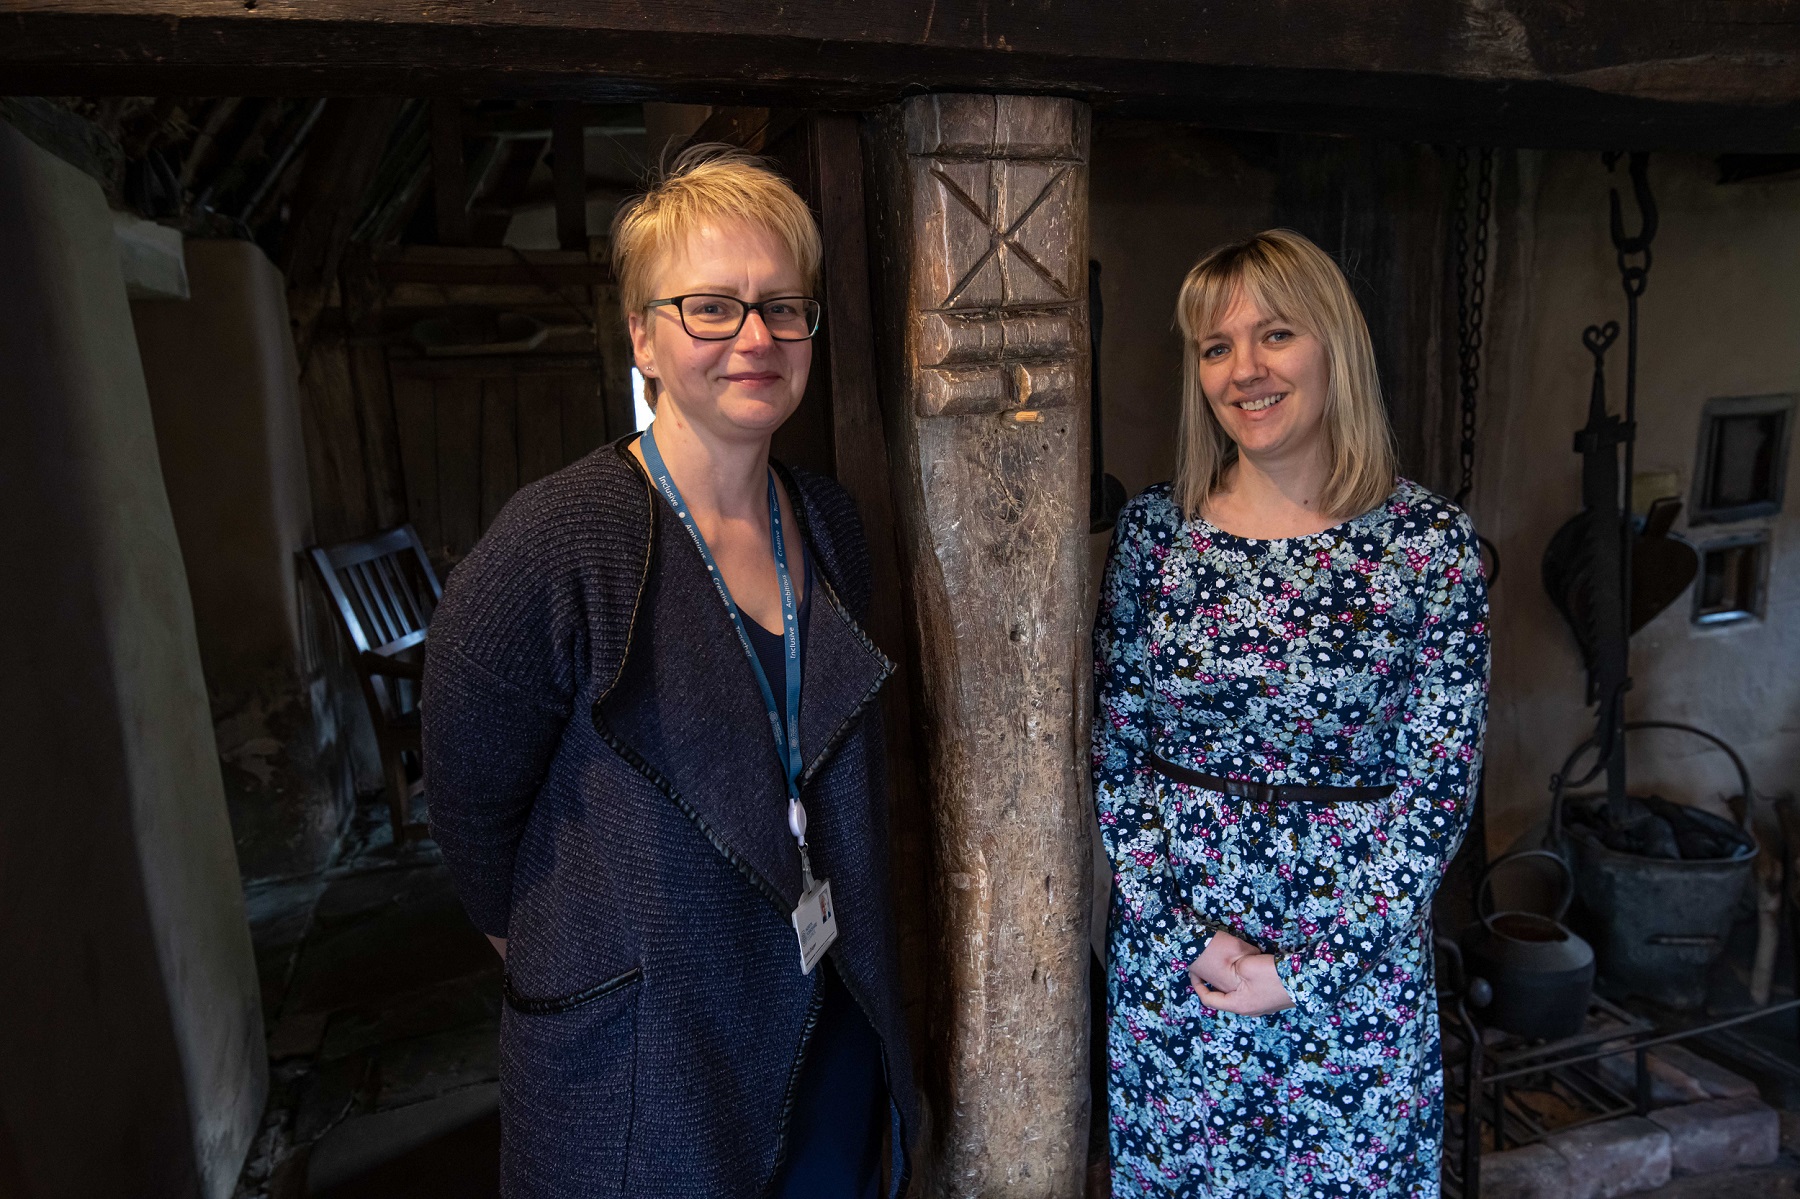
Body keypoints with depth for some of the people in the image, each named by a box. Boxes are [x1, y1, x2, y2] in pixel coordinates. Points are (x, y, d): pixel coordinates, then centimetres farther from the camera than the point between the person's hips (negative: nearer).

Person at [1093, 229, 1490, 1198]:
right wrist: (1183, 936, -8)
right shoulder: (1153, 527, -4)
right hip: (1168, 950, 2)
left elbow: (1438, 783, -8)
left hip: (1358, 953, -1)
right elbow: (1114, 751, -1)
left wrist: (1304, 972, -11)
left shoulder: (1431, 541, -9)